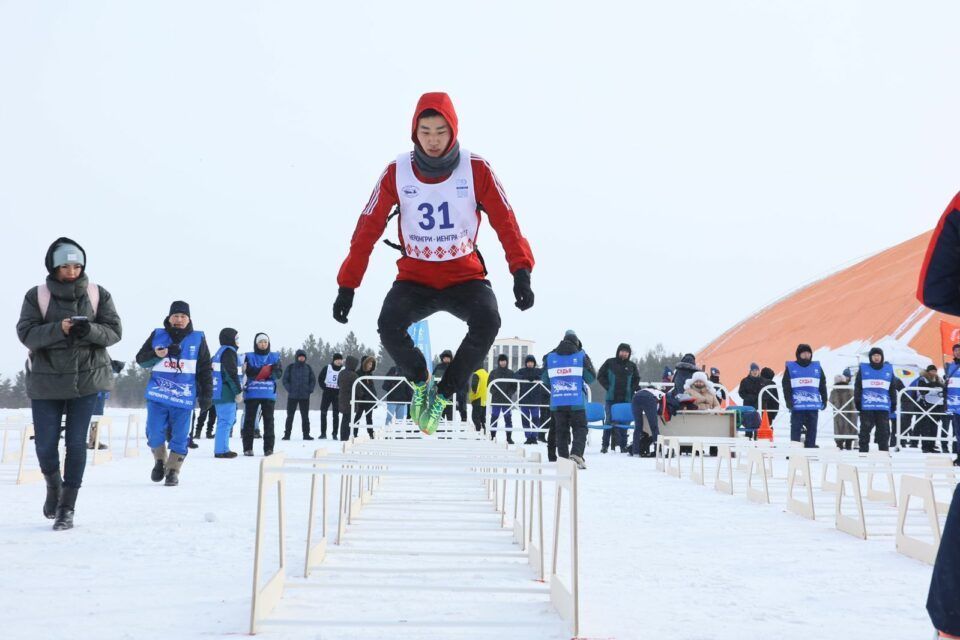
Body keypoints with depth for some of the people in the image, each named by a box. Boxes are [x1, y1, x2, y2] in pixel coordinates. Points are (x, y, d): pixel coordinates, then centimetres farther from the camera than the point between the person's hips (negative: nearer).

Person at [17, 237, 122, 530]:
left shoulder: (99, 295, 0)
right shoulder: (37, 295, -2)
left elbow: (114, 331, -2)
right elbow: (26, 333, -9)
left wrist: (89, 330, -22)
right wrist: (59, 329, -25)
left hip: (87, 377, 0)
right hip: (46, 381, 0)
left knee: (76, 443, 0)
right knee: (45, 445, 3)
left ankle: (67, 507, 11)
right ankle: (53, 485, 36)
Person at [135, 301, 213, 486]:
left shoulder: (197, 339, 4)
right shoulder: (157, 335, 6)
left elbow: (205, 369, 7)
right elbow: (140, 359, 8)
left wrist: (206, 394, 2)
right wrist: (156, 355, -13)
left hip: (183, 396, -1)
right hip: (157, 394, 1)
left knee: (179, 436, 0)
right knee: (154, 433, -1)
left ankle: (173, 471, 14)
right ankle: (160, 461, 26)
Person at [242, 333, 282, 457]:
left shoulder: (274, 357, 9)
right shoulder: (249, 357, 5)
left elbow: (279, 373, -3)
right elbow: (248, 372, -10)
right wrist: (267, 369, -21)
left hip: (269, 394, 1)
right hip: (251, 393, -1)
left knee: (268, 420, 0)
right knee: (249, 420, 1)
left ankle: (269, 448, 3)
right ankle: (247, 448, 6)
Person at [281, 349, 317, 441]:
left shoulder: (308, 368, 7)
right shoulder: (290, 368, 1)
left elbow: (313, 380, 12)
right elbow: (284, 380, 1)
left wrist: (310, 390, -2)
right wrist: (289, 389, -10)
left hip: (305, 396, 2)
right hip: (292, 396, -2)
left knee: (305, 416, 6)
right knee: (290, 416, 1)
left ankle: (306, 434, 10)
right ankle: (287, 434, 6)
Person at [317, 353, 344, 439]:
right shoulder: (327, 368, -1)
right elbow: (320, 378, 3)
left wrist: (340, 391, -7)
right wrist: (324, 387, -6)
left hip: (337, 394, 0)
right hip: (327, 393, 0)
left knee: (336, 414, 1)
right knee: (323, 412, -1)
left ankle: (335, 434, 6)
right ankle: (323, 433, 5)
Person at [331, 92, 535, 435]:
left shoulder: (476, 169, -9)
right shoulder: (396, 172, -7)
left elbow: (505, 222, -10)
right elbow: (367, 230, -5)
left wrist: (521, 272, -24)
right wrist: (347, 286, -9)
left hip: (465, 276, 0)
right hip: (415, 278, 1)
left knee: (487, 322, -31)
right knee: (389, 326, -28)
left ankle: (443, 393, -5)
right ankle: (419, 381, 7)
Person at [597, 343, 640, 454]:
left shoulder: (632, 365, 8)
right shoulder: (610, 362, 2)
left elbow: (636, 379, 19)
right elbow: (600, 376, 6)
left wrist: (631, 390, 4)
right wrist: (608, 387, -2)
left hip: (626, 399, 2)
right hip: (611, 398, -2)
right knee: (610, 420, -3)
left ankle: (623, 445, 9)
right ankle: (605, 445, 3)